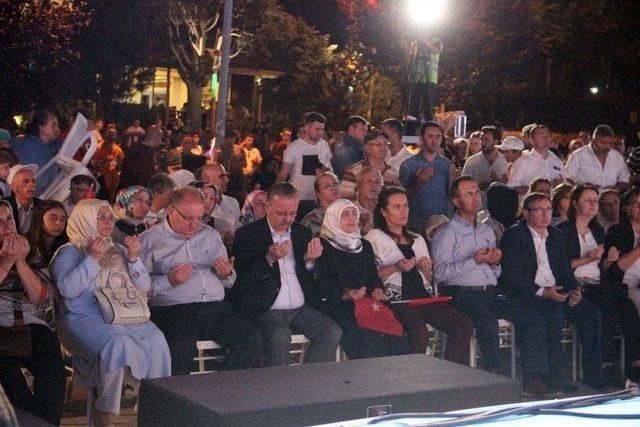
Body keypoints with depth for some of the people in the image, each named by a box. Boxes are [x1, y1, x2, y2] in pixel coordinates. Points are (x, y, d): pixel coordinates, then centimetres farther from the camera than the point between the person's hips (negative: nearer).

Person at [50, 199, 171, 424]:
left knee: (156, 338, -25)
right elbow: (67, 289, -10)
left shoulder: (118, 250, 23)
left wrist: (133, 258, 2)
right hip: (84, 318, -4)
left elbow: (144, 287, 17)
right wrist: (93, 258, -11)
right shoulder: (68, 252, 9)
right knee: (118, 343, -35)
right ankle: (105, 416, -28)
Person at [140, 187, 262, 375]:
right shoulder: (149, 240, 9)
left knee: (253, 341, -21)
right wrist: (168, 281, -12)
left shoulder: (211, 235, 24)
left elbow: (229, 281, 28)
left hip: (215, 308, 5)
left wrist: (227, 275, 5)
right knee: (182, 349, -36)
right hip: (172, 310, -4)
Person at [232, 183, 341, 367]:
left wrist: (309, 261, -5)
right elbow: (242, 281, -8)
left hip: (301, 309, 5)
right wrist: (269, 259, -21)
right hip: (266, 310, -5)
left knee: (333, 331, -16)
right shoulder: (247, 234, -1)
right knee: (280, 336, -33)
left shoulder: (303, 233, 14)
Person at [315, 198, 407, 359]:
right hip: (336, 305, -5)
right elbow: (322, 284, -4)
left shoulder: (365, 245, 25)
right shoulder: (323, 246, 5)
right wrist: (346, 294, -19)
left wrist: (377, 289, 0)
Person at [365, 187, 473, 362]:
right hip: (395, 299, -6)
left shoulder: (418, 239, 28)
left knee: (464, 325, -20)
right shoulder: (375, 238, 10)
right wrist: (396, 268, -12)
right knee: (420, 333, -35)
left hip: (423, 295, 6)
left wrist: (426, 269, 6)